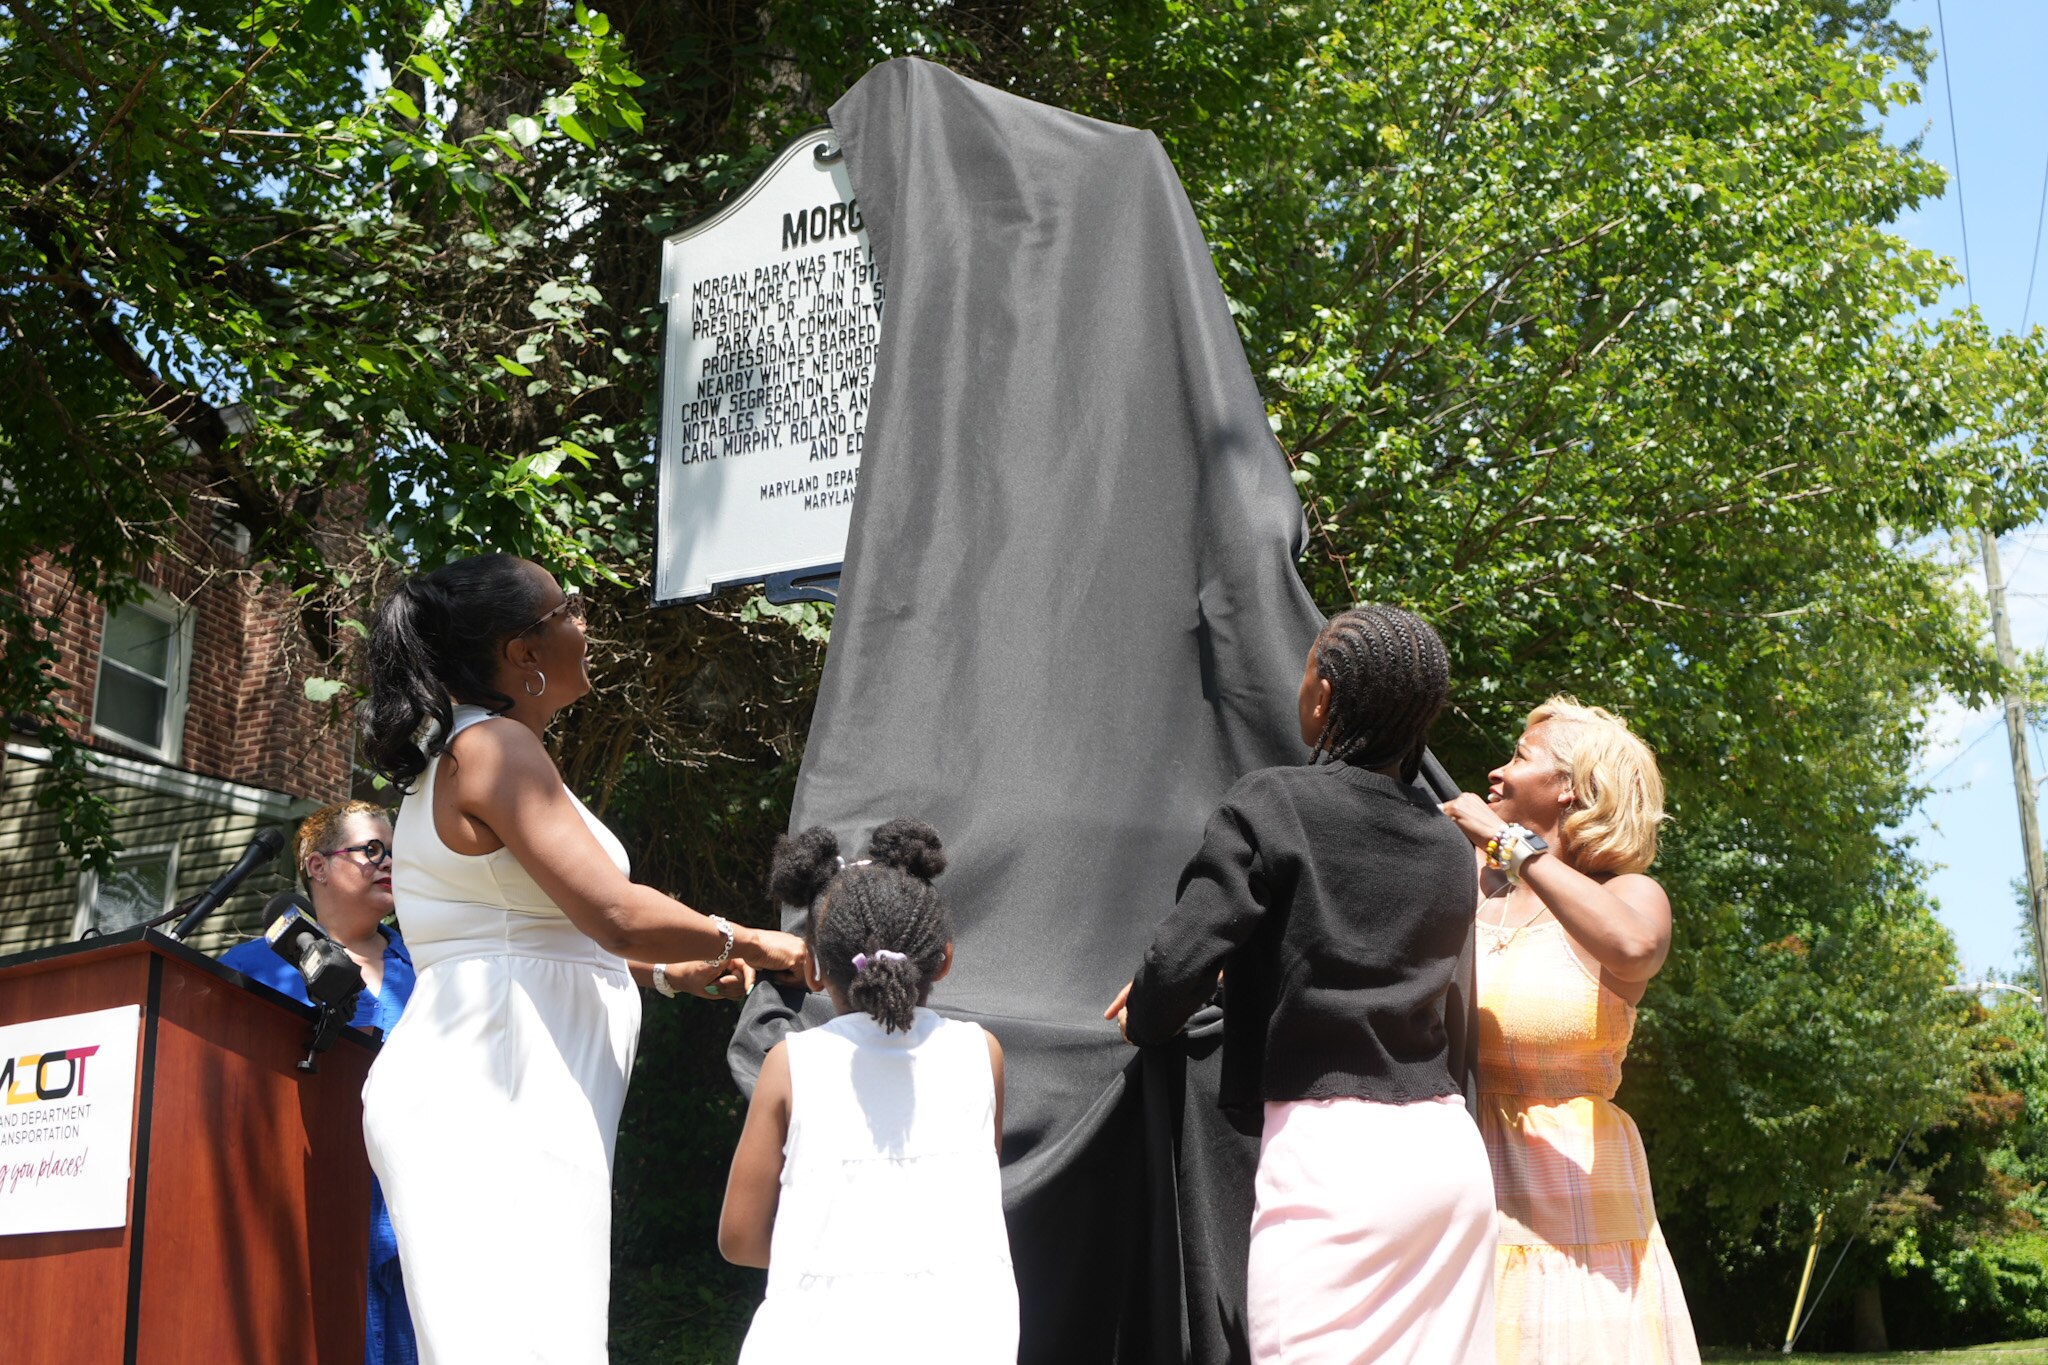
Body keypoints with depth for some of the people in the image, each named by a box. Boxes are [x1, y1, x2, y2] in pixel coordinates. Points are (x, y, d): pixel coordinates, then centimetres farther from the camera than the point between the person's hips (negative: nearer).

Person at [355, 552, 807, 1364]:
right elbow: (614, 913, -19)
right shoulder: (493, 746, -9)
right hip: (496, 1100, -10)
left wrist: (673, 968, 29)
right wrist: (748, 944, -4)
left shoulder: (461, 755, 22)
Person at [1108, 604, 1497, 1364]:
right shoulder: (1452, 850, 12)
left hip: (1326, 1151, -6)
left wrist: (1141, 1021, 12)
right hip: (1448, 1150, 6)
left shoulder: (1271, 805, -7)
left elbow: (1185, 958, -12)